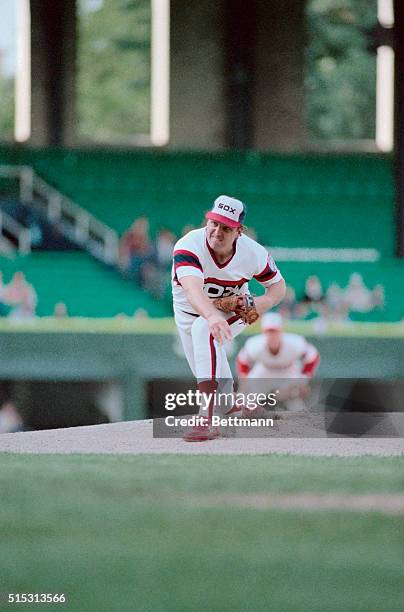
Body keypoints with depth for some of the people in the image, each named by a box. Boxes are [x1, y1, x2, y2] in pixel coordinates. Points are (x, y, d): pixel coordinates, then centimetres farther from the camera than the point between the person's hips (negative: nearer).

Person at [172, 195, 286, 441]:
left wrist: (259, 305, -29)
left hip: (232, 312, -2)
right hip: (189, 314, 2)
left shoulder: (253, 253, -24)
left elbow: (278, 286, -6)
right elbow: (193, 288, -52)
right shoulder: (189, 246, -34)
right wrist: (212, 315, -71)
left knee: (203, 329, -35)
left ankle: (208, 419, -43)